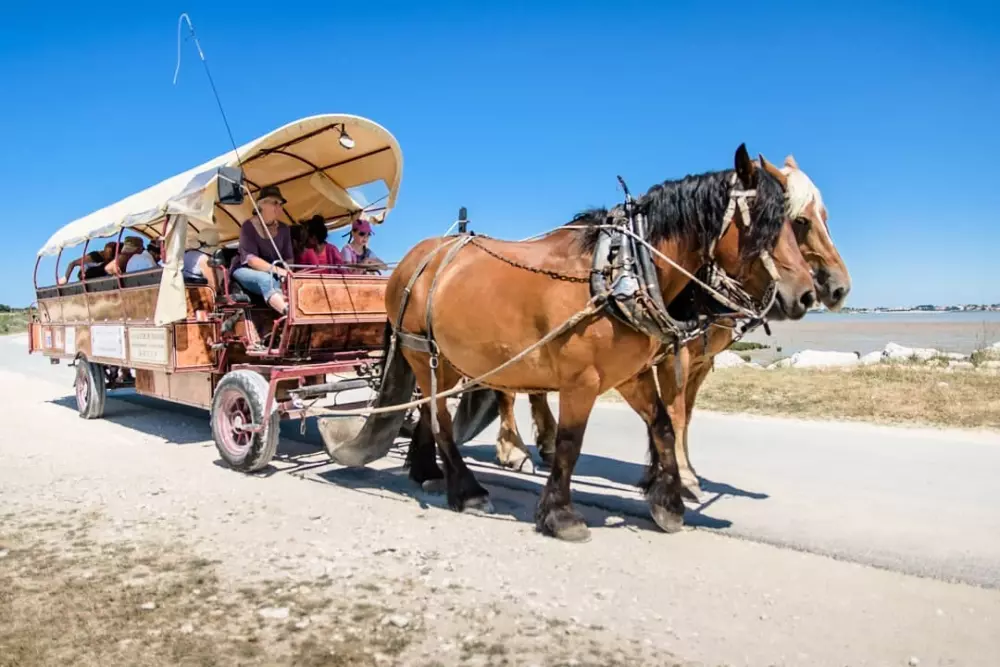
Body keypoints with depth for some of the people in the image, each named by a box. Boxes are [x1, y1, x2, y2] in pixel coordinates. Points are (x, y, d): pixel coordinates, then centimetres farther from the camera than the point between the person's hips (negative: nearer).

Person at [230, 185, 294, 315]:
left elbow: (288, 259, 0)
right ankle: (289, 312, -67)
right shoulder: (249, 226, -11)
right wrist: (276, 269, -37)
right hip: (245, 270, -6)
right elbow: (251, 259, -22)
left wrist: (287, 273, -22)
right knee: (266, 280, -40)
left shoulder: (283, 229, 5)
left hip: (272, 274, 6)